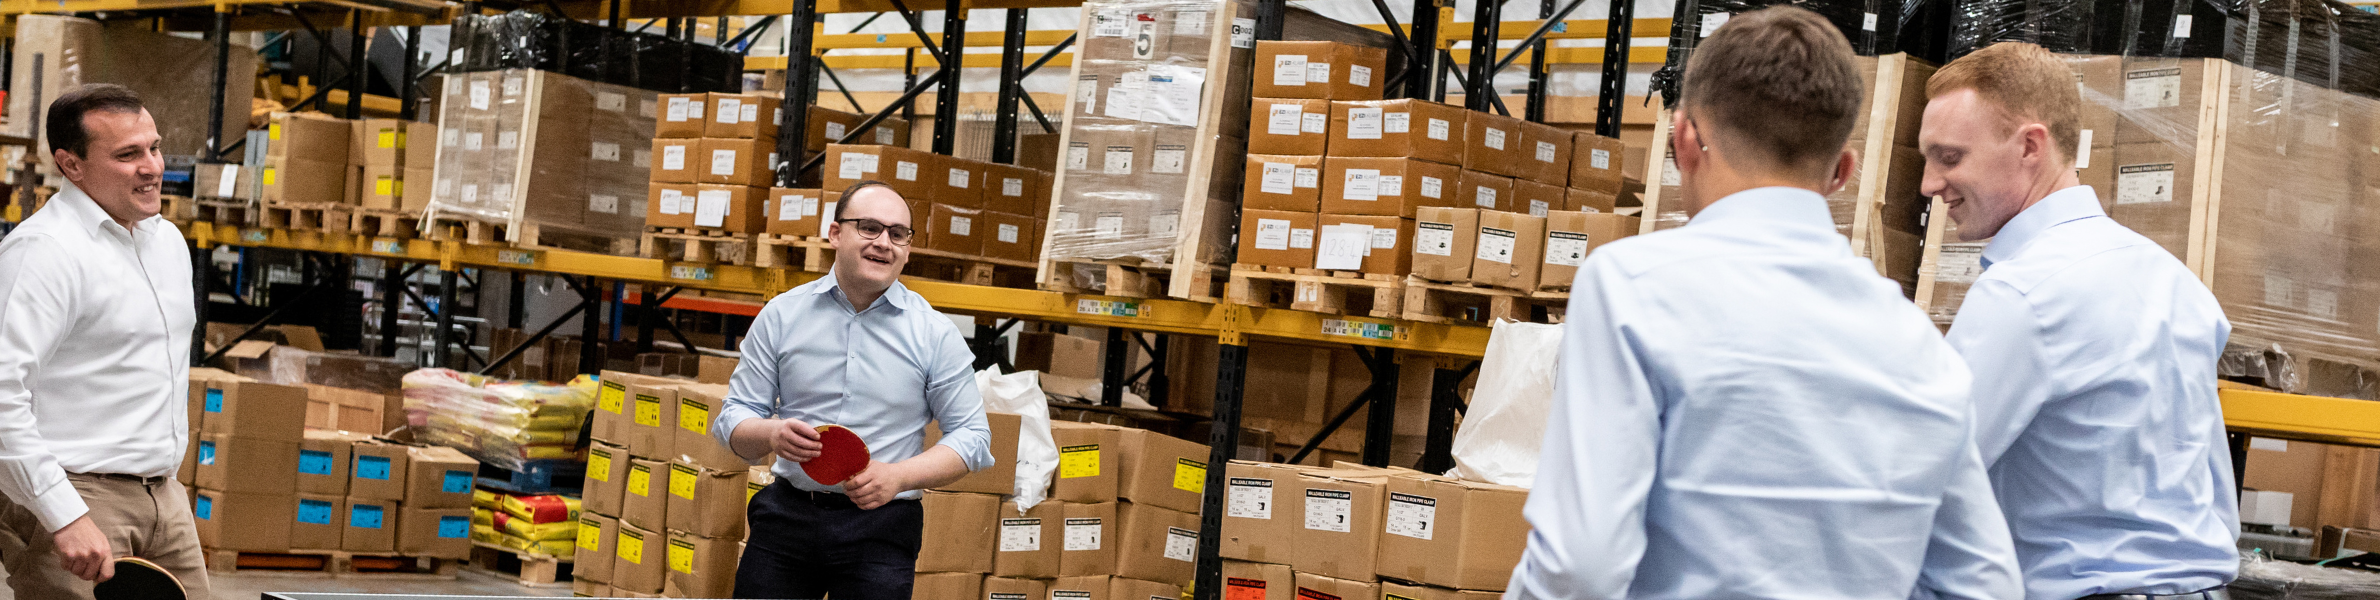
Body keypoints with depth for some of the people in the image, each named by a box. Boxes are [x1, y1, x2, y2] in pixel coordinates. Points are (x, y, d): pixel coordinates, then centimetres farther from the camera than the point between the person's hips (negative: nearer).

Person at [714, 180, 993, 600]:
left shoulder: (935, 334, 0)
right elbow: (733, 419, 6)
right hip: (786, 514, 2)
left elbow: (972, 438, 0)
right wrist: (772, 435, -17)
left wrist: (899, 476, -15)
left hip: (882, 528, -1)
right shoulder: (781, 316, 4)